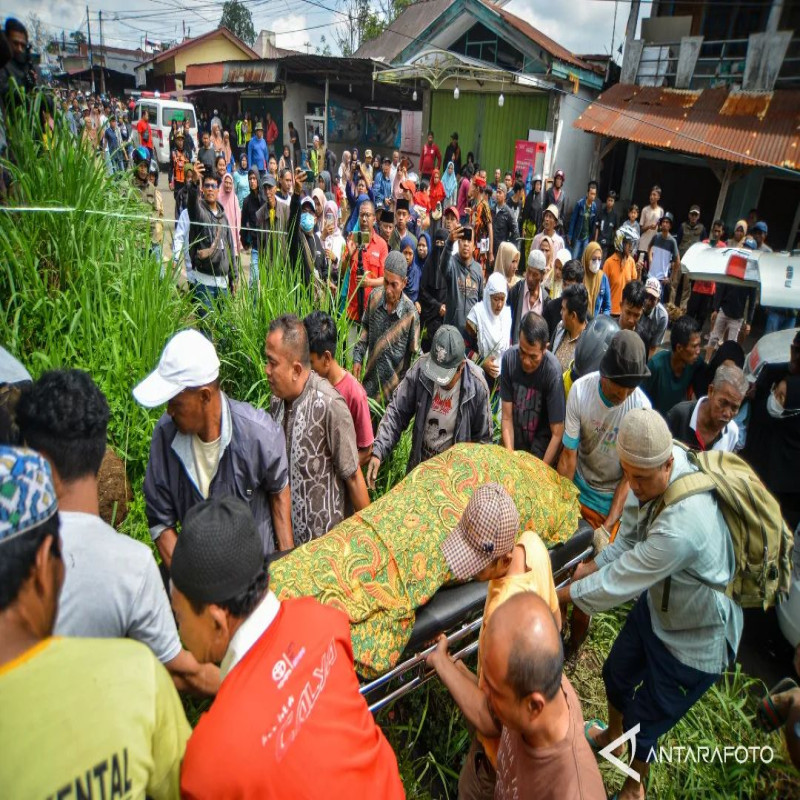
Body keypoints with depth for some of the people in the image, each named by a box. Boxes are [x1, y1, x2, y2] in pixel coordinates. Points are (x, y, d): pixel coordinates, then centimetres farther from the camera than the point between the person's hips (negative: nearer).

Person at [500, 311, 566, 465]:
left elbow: (557, 433, -19)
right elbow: (507, 417, -11)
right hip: (515, 441, 2)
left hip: (542, 447, -2)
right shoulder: (509, 358, -17)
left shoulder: (553, 372, -24)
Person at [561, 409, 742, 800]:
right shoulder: (667, 462, -20)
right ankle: (611, 735, 59)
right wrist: (598, 564, -7)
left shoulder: (681, 527, -44)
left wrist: (560, 594, -17)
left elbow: (618, 583, -31)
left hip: (694, 640, -7)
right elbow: (634, 528, -2)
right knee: (616, 673, 27)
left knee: (643, 722, 13)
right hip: (658, 604, 7)